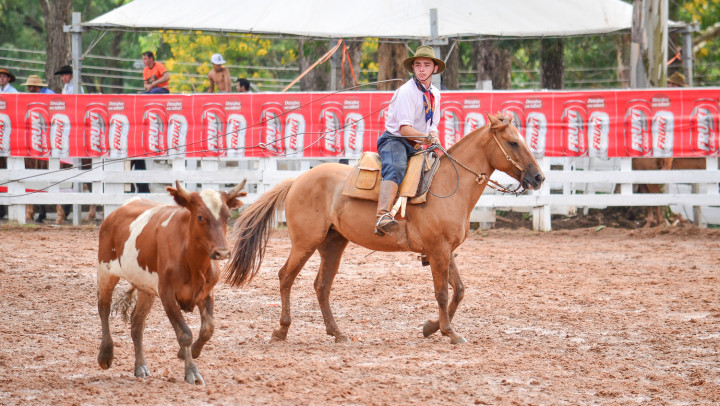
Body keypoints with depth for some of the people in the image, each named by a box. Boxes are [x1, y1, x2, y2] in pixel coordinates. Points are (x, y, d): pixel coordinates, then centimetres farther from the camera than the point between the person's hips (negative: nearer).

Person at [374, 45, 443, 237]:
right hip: (394, 140, -9)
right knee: (396, 169, -36)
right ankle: (383, 216, -59)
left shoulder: (434, 93, 13)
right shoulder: (406, 91, -11)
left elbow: (432, 126, 18)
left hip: (416, 146, 9)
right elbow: (405, 129, -17)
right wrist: (427, 138, -27)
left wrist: (433, 139, -3)